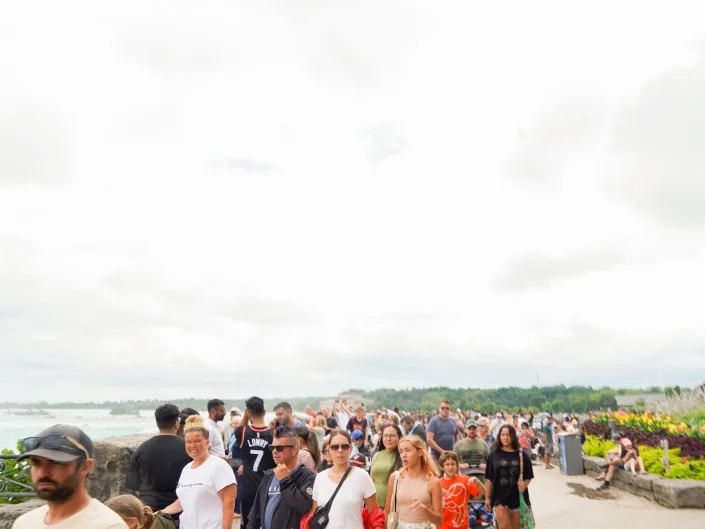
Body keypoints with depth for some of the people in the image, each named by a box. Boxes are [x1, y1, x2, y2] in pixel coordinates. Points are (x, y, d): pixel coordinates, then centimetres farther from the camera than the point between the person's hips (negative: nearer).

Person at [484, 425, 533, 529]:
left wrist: (524, 485, -16)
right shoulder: (494, 455, 0)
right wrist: (487, 498, 2)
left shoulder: (521, 455, 0)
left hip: (518, 498, 1)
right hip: (500, 498, -1)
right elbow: (489, 479, 3)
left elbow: (528, 477, 4)